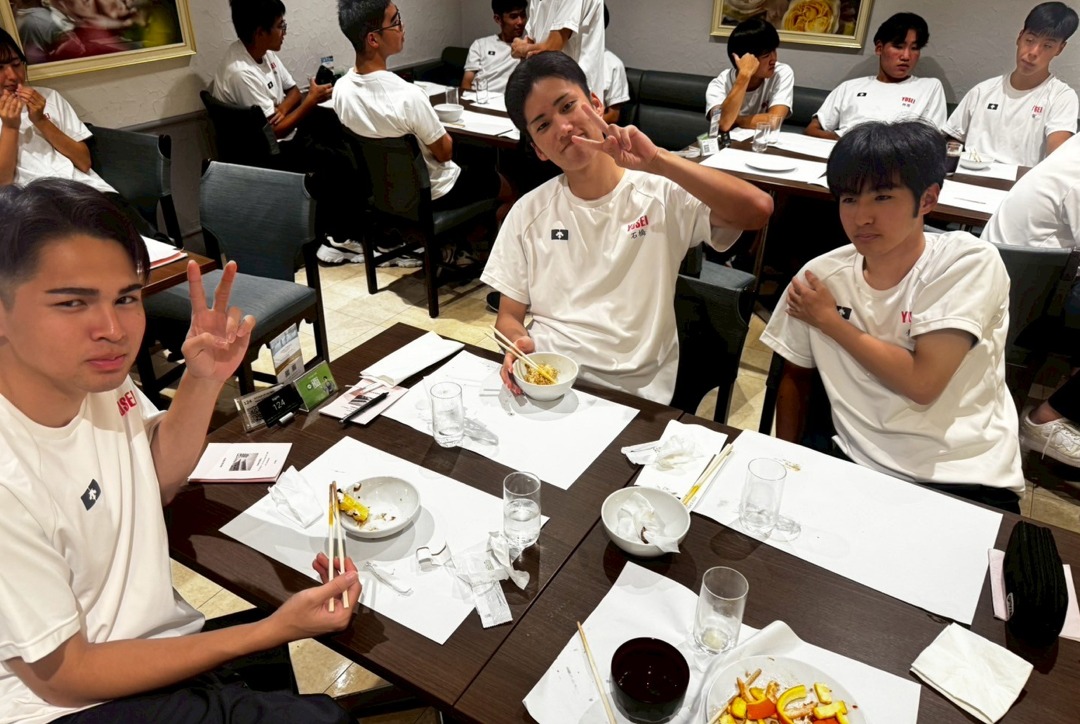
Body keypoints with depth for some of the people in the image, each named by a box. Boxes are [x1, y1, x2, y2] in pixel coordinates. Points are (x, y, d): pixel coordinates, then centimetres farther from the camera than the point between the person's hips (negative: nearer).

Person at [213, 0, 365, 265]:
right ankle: (337, 239, 1)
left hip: (282, 131, 9)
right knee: (342, 164, -16)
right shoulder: (241, 72, -26)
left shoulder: (264, 51, 0)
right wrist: (312, 100, -17)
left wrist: (282, 110, -12)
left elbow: (293, 90, 11)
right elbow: (275, 131, -24)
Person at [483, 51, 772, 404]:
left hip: (631, 394, -3)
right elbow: (509, 316, 10)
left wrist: (657, 162, -24)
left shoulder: (662, 195, -2)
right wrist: (518, 345, -13)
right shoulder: (528, 213, 7)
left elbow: (758, 209, -17)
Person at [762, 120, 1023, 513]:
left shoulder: (971, 262, -8)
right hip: (856, 466, 3)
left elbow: (922, 382, -17)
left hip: (966, 480, -2)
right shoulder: (820, 275, 1)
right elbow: (795, 376, 13)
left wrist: (829, 320, -8)